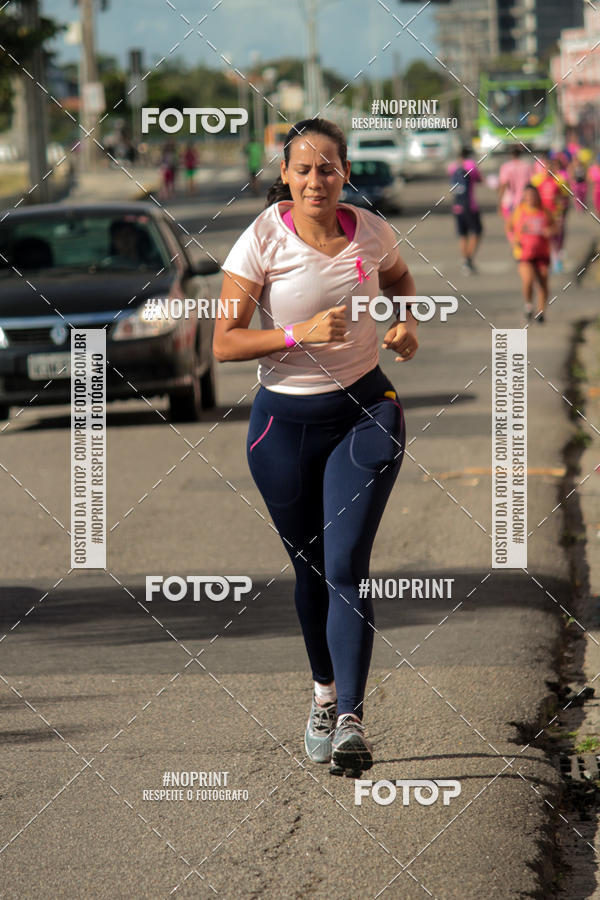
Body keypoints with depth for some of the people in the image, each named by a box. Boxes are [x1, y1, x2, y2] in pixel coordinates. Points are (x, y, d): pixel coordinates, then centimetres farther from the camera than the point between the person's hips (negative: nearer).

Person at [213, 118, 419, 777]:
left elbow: (399, 278, 22)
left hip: (365, 412, 0)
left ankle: (351, 721, -17)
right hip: (285, 420, 0)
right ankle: (325, 691, 36)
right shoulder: (262, 241, -10)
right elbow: (224, 343, -12)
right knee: (309, 569, 11)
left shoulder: (370, 232, -2)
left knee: (346, 566, -13)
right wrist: (300, 334, -24)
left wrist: (407, 322, 1)